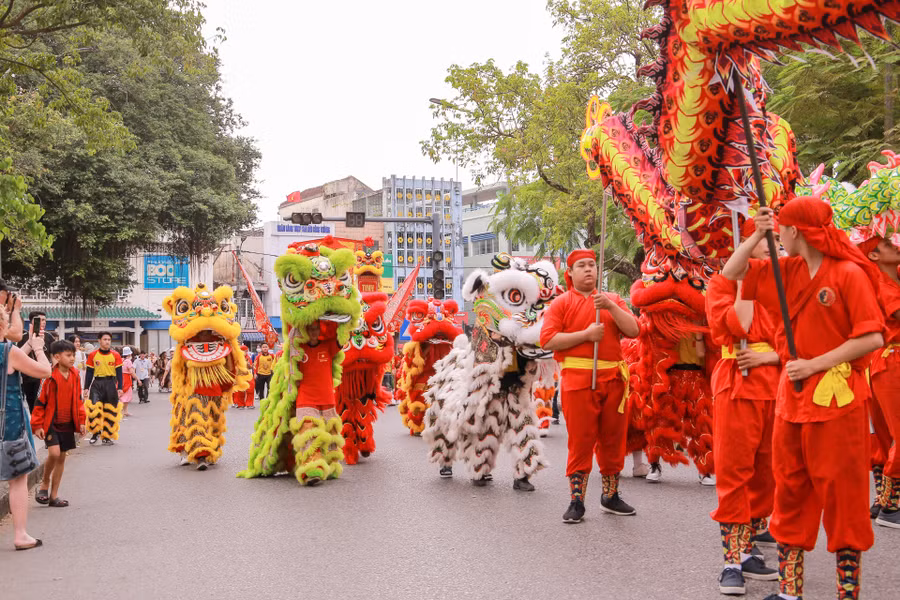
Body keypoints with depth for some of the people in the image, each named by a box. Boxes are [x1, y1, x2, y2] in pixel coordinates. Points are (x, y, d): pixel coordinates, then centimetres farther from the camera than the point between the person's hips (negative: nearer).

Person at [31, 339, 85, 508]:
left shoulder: (75, 375, 2)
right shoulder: (51, 377, -15)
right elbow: (40, 402, -10)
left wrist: (81, 421, 10)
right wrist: (37, 425, -10)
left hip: (67, 424, 6)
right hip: (51, 423, -6)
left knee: (62, 458, 9)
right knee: (54, 453, -20)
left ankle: (54, 495, 19)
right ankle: (45, 485, 7)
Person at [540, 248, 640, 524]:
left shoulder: (613, 300, 16)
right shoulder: (561, 303, 5)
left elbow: (634, 330, 2)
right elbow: (547, 341, -7)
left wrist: (610, 307, -11)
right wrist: (585, 334, -13)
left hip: (613, 378, 4)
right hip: (578, 380, -4)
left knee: (614, 439, 10)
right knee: (581, 440, -3)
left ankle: (610, 496, 25)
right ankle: (576, 501, 3)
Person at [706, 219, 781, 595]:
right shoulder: (721, 284, 0)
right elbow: (736, 328, -16)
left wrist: (770, 356, -9)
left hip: (777, 387, 5)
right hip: (738, 387, -4)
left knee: (767, 469, 10)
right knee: (734, 471, -5)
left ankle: (756, 528, 26)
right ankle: (735, 557, -1)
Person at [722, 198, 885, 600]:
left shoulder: (849, 274, -11)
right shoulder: (789, 270, 8)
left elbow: (872, 338, -15)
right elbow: (731, 273, 14)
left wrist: (815, 364, -16)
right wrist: (756, 235, 1)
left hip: (837, 399, -7)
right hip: (793, 396, 7)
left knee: (841, 495, 0)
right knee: (790, 491, 12)